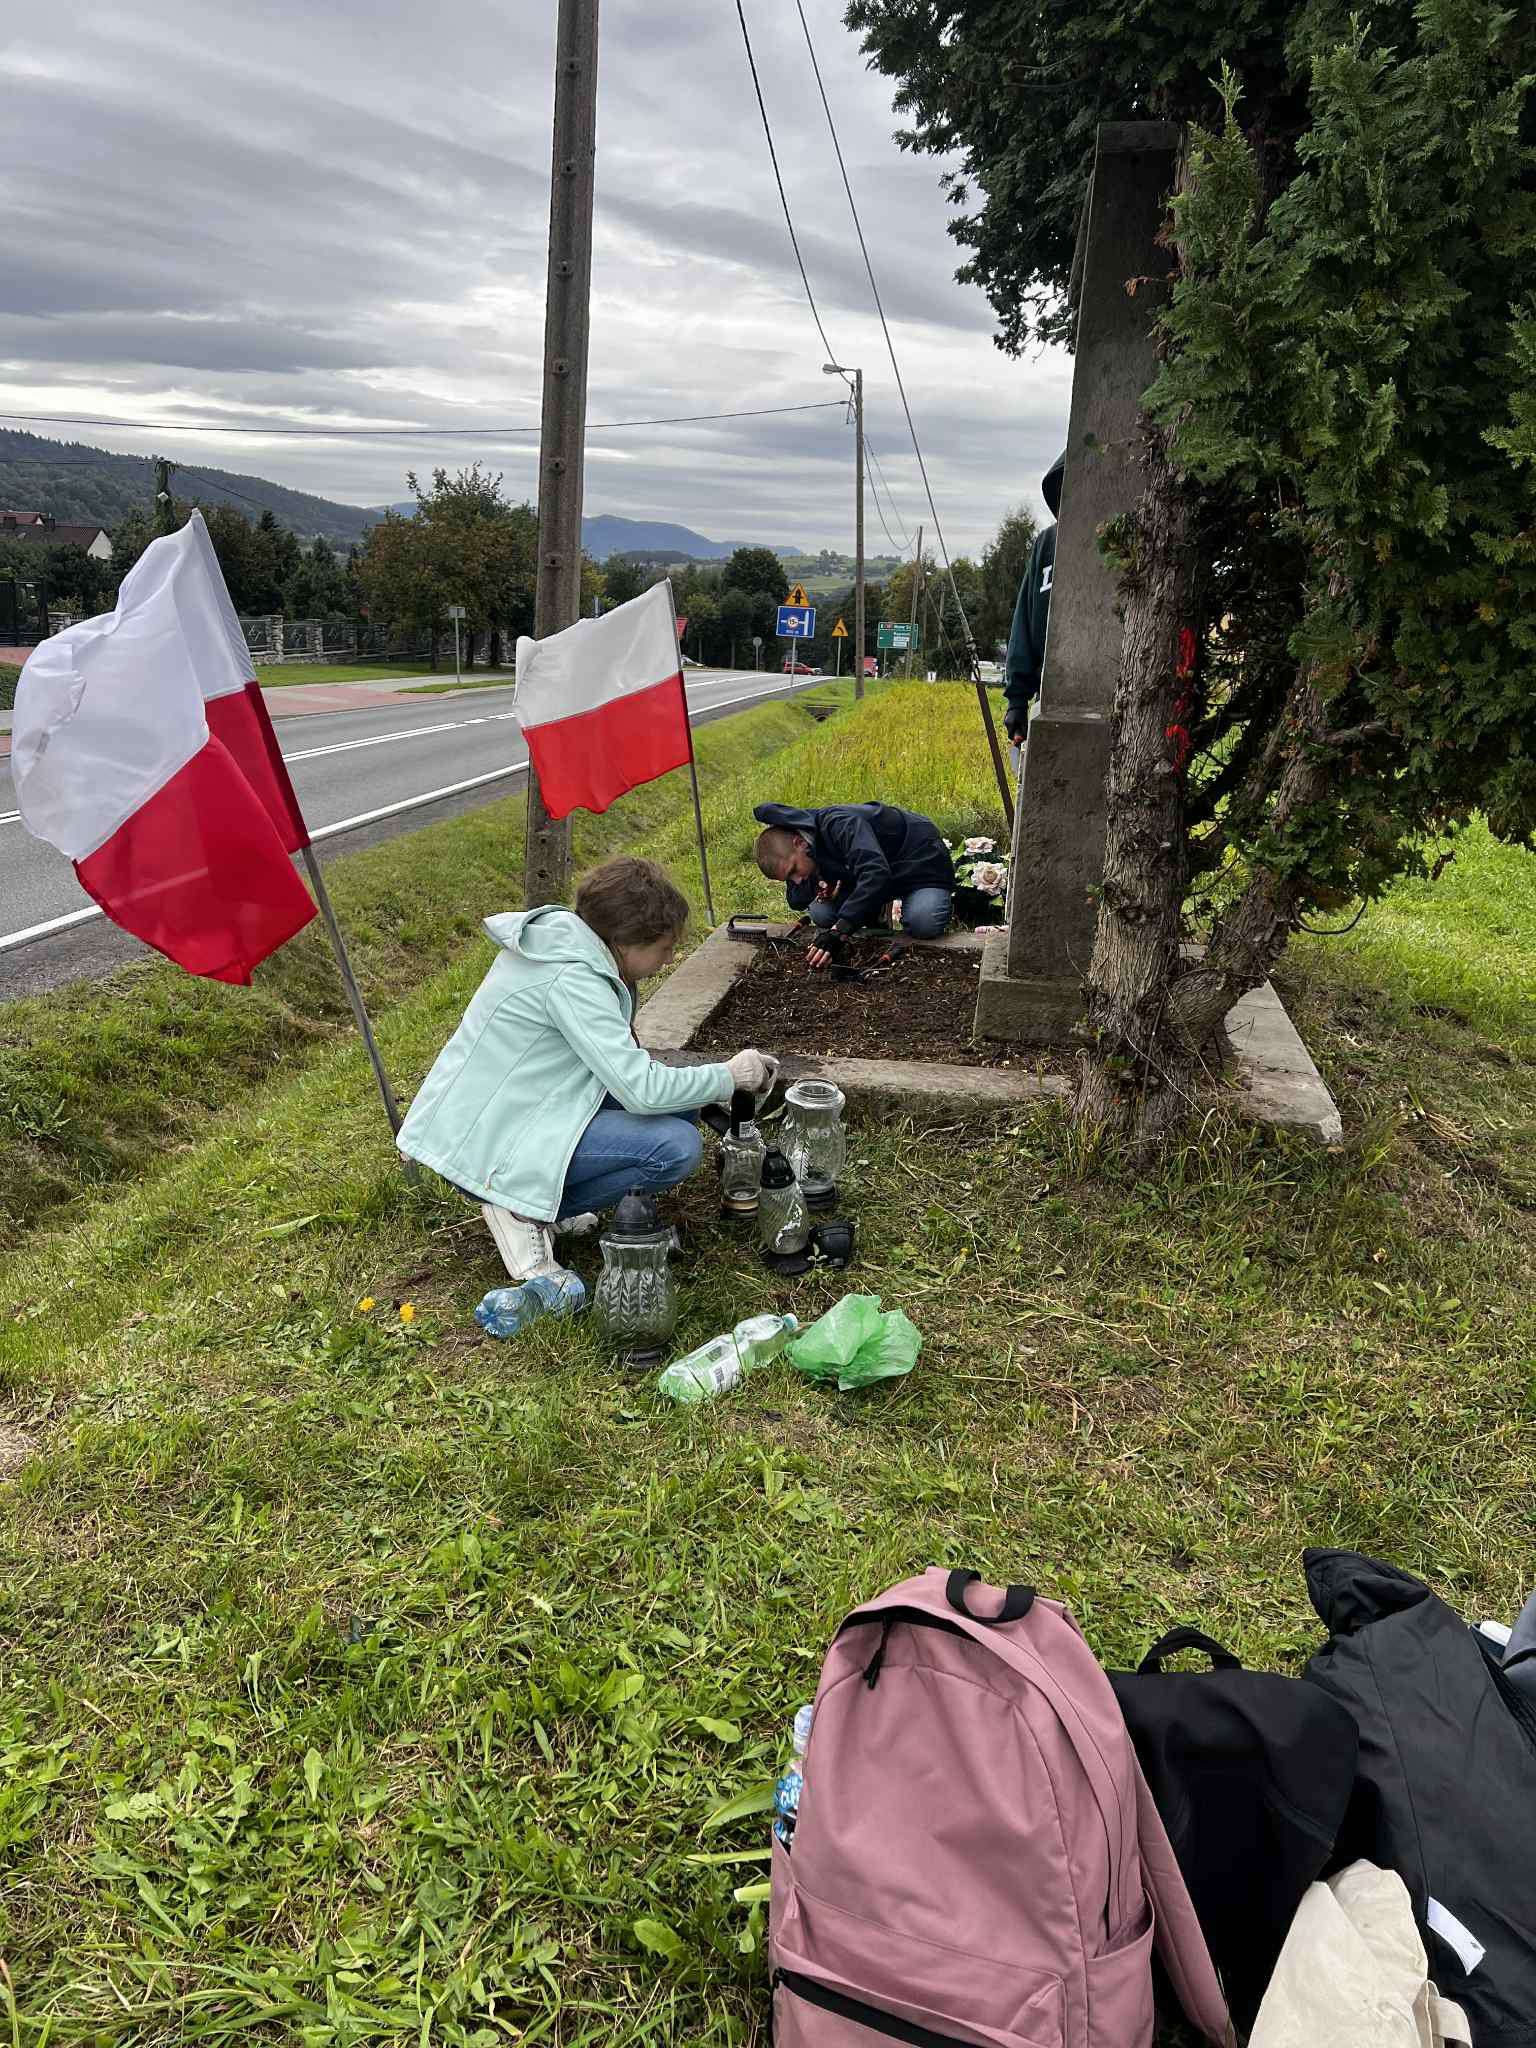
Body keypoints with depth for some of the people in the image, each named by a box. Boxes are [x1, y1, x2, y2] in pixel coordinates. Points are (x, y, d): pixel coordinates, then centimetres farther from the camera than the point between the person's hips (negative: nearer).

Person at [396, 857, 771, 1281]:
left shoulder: (563, 938, 5)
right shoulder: (570, 978, -24)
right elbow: (643, 1090, -28)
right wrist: (728, 1076, -12)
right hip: (486, 1145, -10)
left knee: (677, 1103, 6)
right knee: (677, 1146, -20)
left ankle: (537, 1198, 8)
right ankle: (523, 1210, -6)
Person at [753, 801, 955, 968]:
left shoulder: (841, 825, -38)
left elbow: (875, 872, -51)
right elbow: (795, 901, 1)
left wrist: (839, 930, -56)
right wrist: (816, 888, -25)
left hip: (922, 861, -7)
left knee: (923, 924, -32)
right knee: (821, 914, -13)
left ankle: (944, 902, 5)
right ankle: (875, 907, 16)